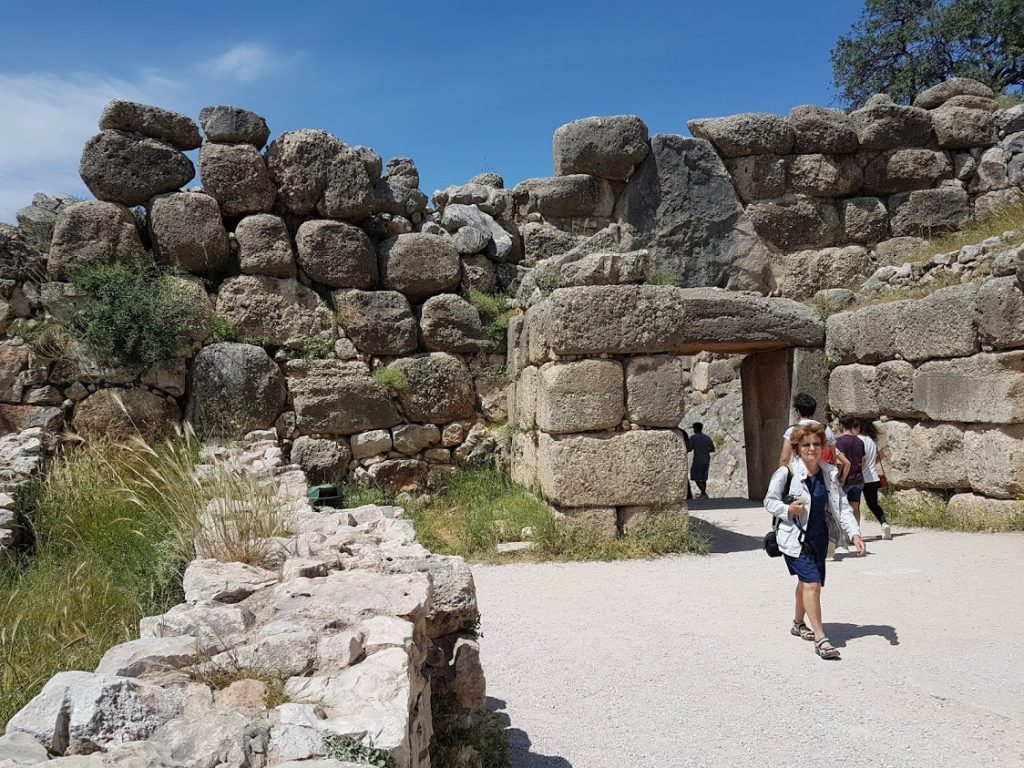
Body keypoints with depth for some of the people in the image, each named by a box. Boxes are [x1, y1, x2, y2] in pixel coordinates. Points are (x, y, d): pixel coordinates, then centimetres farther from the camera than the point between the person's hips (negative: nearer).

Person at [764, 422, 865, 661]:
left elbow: (842, 505, -1)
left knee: (806, 582, 22)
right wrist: (788, 509, -23)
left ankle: (798, 623, 43)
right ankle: (820, 639, -10)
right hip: (795, 538, -6)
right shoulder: (787, 473, -14)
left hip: (820, 538, 6)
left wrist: (854, 533, -11)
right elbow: (769, 500, -5)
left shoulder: (829, 473, 1)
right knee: (813, 584, -16)